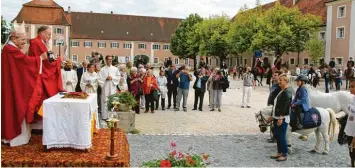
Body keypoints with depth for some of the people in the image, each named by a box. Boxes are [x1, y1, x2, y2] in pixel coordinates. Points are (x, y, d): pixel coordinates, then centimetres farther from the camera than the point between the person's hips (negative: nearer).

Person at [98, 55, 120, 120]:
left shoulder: (115, 69, 8)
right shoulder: (102, 69, 3)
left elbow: (118, 77, 4)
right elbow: (100, 79, -1)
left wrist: (112, 78, -9)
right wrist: (106, 78, -15)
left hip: (113, 88, 1)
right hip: (105, 88, -1)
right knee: (105, 102, -2)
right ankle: (105, 116, 3)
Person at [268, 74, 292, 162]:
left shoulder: (287, 92, -15)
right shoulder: (281, 91, 15)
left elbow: (285, 106, -22)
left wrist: (281, 118, -26)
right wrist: (273, 116, 21)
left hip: (283, 118, -10)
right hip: (277, 117, 10)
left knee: (281, 136, -3)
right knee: (277, 135, 15)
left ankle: (284, 155, 8)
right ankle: (279, 153, 26)